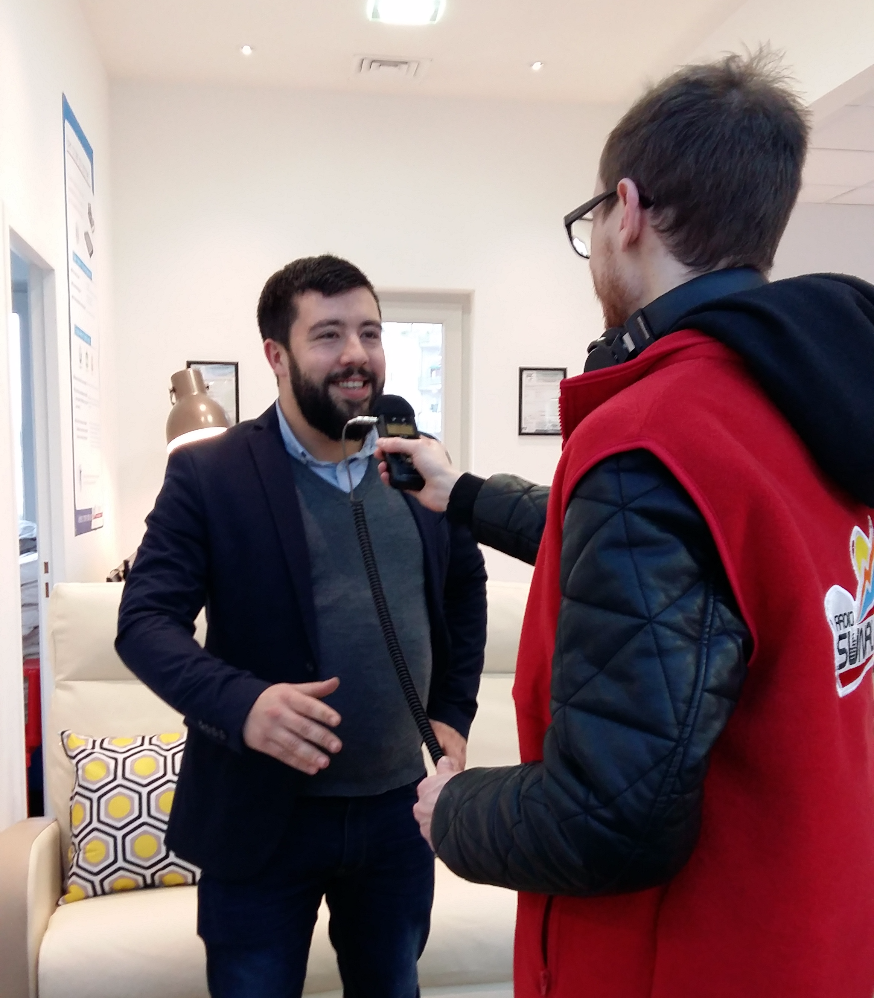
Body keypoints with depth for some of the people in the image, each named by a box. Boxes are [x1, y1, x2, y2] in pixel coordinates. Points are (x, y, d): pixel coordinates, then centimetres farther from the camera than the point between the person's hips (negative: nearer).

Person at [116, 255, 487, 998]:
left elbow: (466, 589, 15)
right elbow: (145, 618, -14)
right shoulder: (207, 474, -10)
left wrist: (453, 713, 8)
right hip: (260, 815, -3)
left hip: (400, 809, 4)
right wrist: (242, 703, -31)